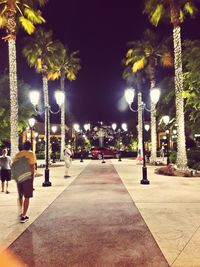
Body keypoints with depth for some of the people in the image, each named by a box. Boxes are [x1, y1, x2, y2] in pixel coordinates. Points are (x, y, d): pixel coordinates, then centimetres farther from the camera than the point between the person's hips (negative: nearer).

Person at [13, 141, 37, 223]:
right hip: (27, 177, -5)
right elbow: (32, 166, -13)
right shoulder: (31, 154, -7)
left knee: (20, 196, 21)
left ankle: (21, 212, 32)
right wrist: (32, 177, -8)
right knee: (26, 197, 5)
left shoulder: (17, 154, 8)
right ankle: (23, 216, 7)